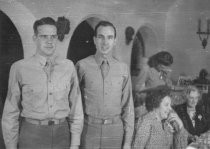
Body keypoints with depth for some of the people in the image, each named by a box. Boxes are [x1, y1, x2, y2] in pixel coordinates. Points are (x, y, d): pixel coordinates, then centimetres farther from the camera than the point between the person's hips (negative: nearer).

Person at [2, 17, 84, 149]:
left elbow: (75, 107, 3)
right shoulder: (20, 68, -6)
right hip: (31, 135, -2)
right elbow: (11, 112, -2)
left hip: (62, 133, 2)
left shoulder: (68, 66, 0)